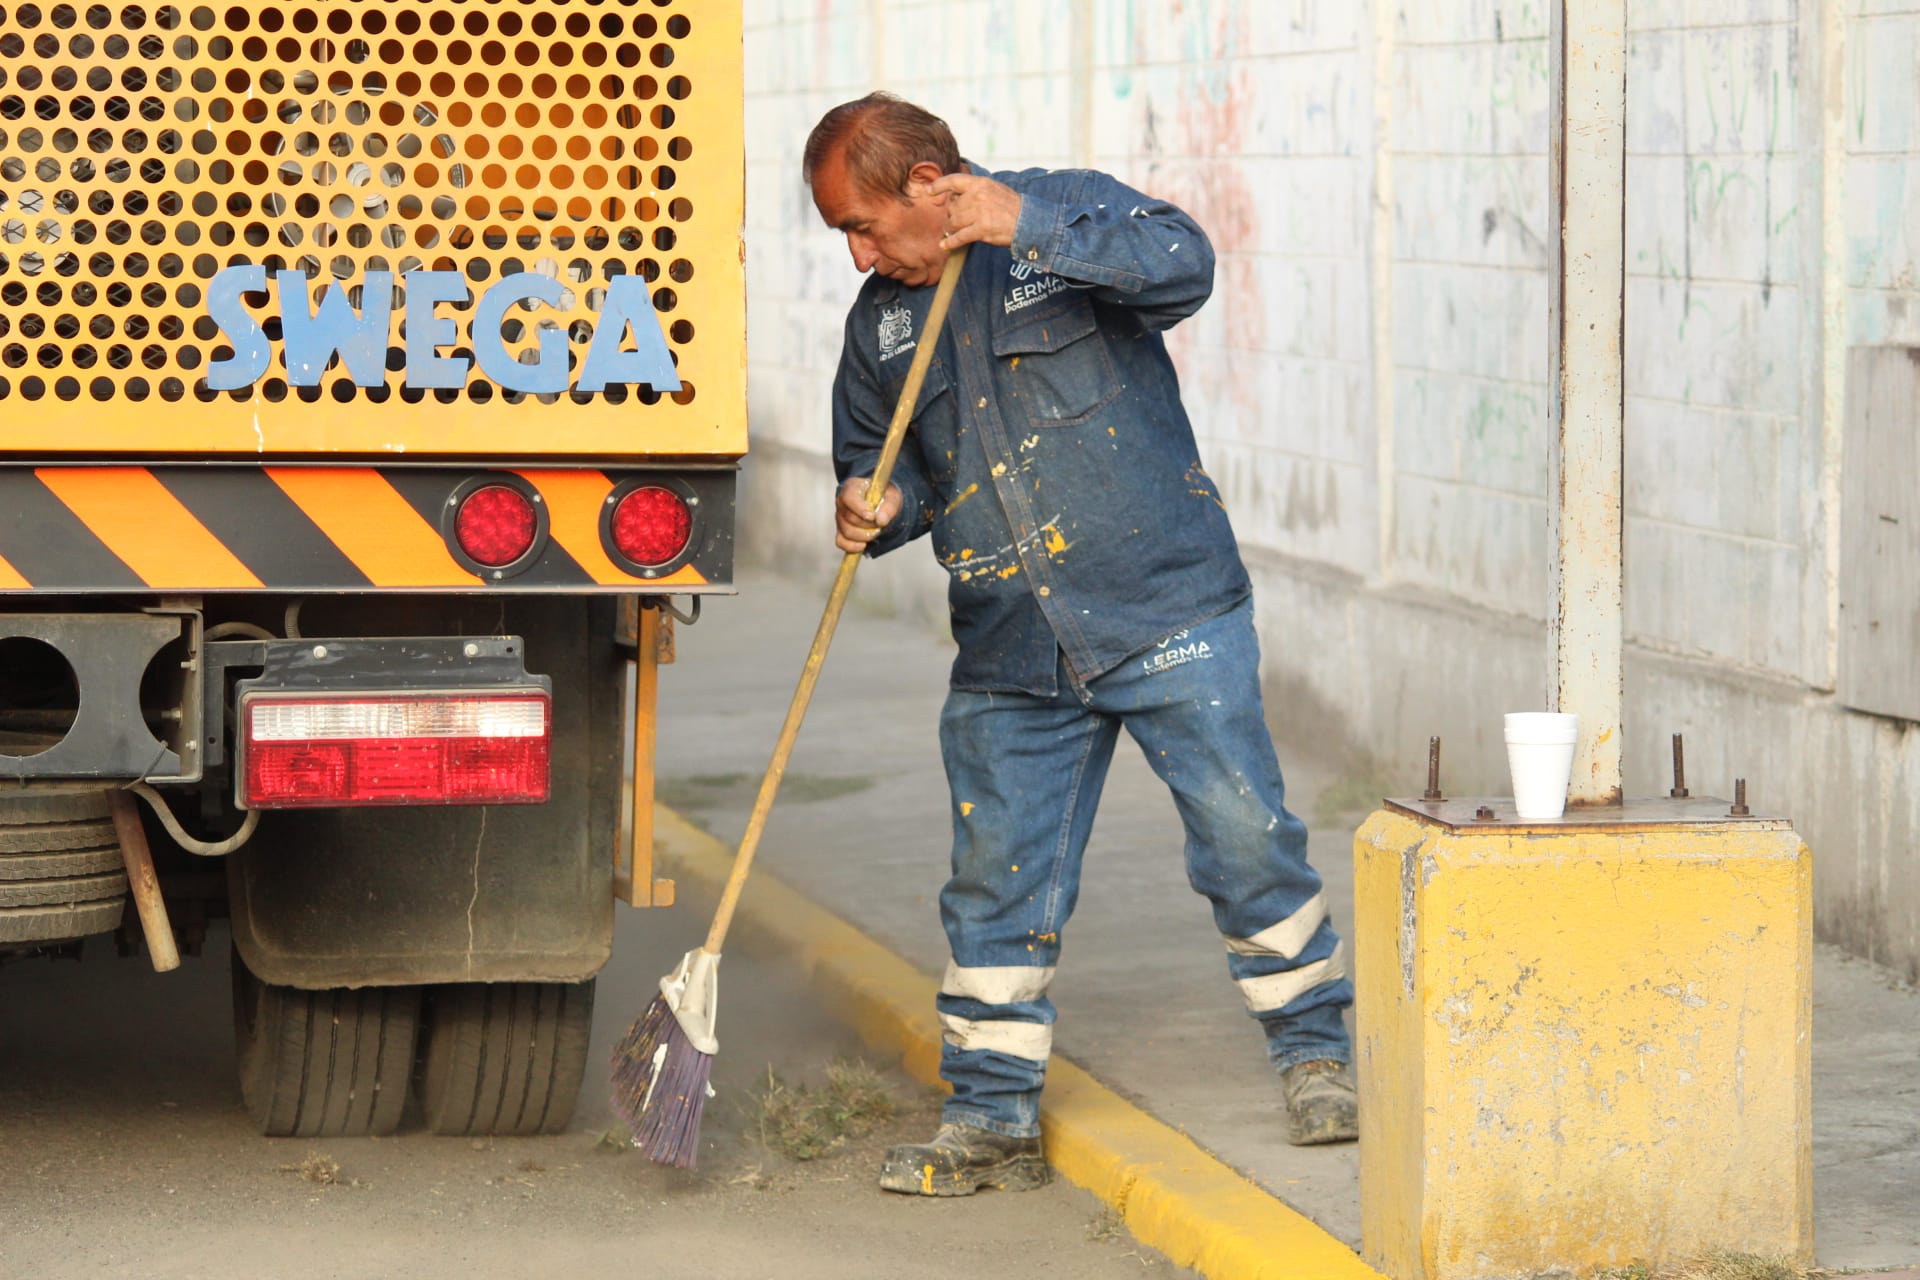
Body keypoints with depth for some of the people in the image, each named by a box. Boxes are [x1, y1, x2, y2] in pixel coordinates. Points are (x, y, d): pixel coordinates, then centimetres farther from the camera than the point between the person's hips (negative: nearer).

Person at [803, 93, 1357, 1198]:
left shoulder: (1070, 215, -5)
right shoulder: (883, 322, 11)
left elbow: (1183, 264, -24)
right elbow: (878, 454, 22)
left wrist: (1025, 225, -31)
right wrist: (875, 505, -3)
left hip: (1163, 610, -5)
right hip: (1009, 653, 5)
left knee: (1247, 836, -3)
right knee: (999, 881, 3)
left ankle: (1317, 1055, 14)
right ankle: (991, 1119, 12)